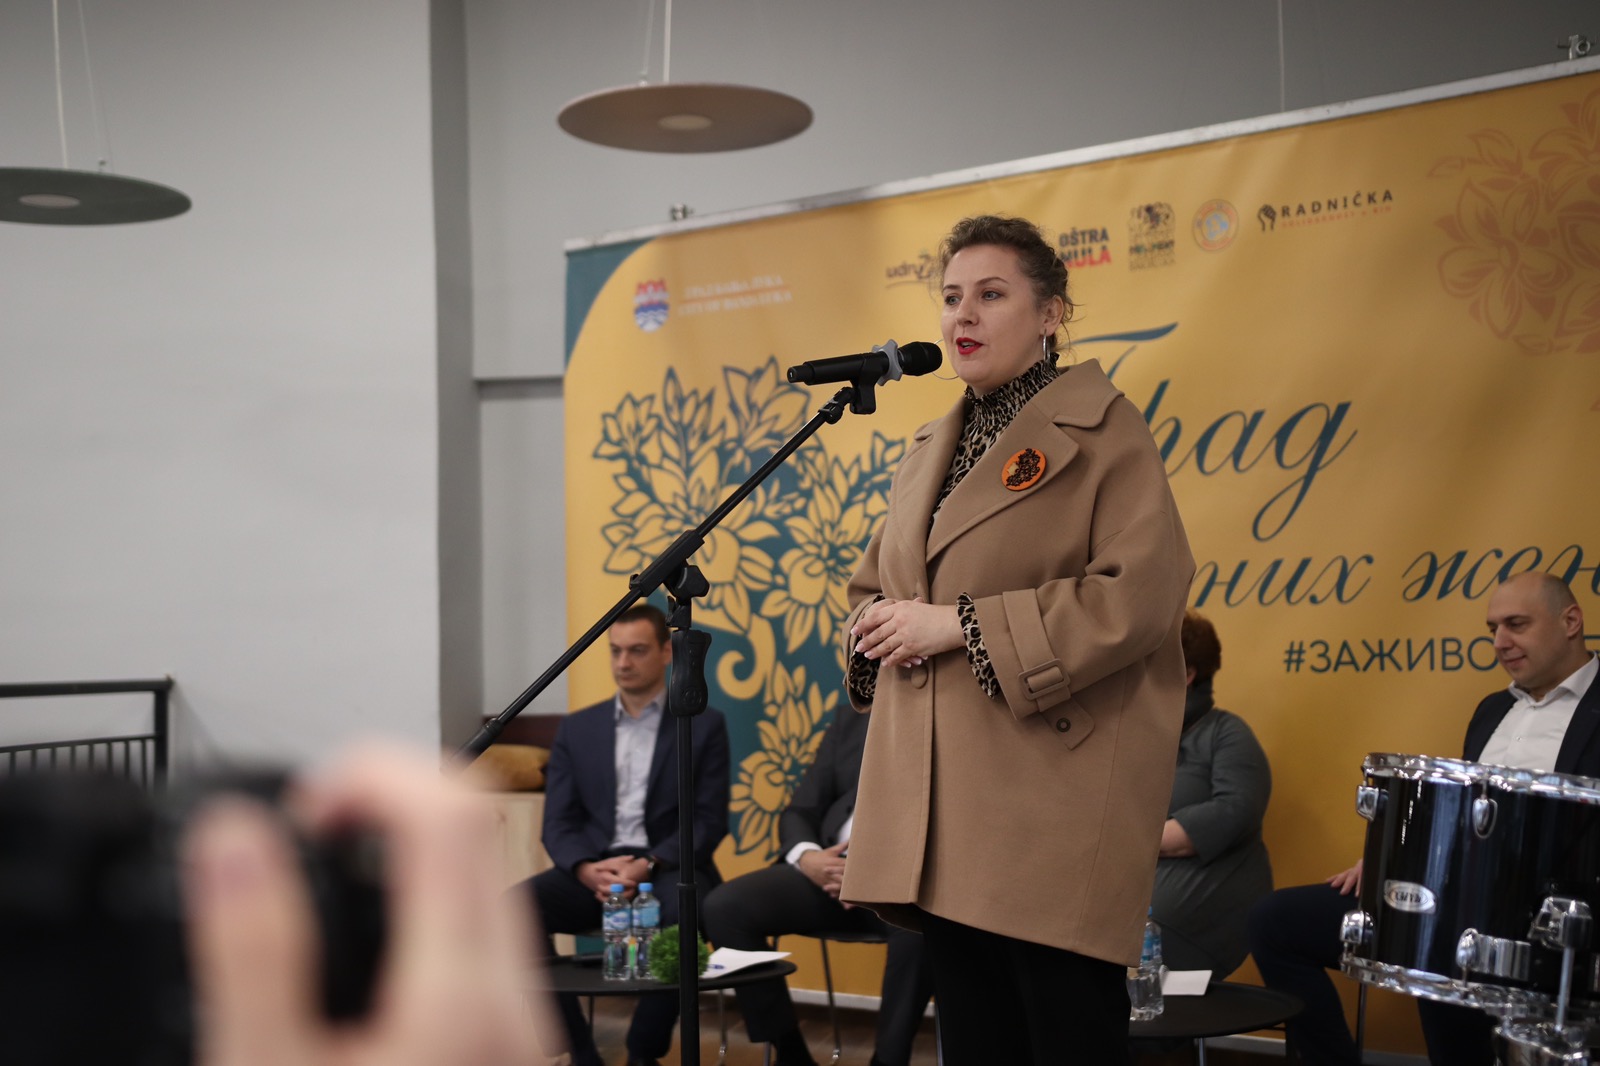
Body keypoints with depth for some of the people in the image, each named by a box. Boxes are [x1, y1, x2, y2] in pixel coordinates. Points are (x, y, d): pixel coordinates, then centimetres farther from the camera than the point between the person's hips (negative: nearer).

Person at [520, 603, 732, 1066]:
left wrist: (647, 866, -19)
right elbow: (558, 824, 6)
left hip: (668, 868, -2)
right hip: (592, 870, 3)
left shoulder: (704, 725, 6)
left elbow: (708, 822, -2)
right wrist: (589, 870, -17)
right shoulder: (576, 728, 13)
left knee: (685, 912, -38)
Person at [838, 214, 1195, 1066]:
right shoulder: (935, 448, 19)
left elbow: (1141, 595, -16)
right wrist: (877, 628, 1)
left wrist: (963, 625, -17)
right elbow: (873, 586, 26)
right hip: (940, 807, 7)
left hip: (1054, 796, -7)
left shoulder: (1101, 430, -4)